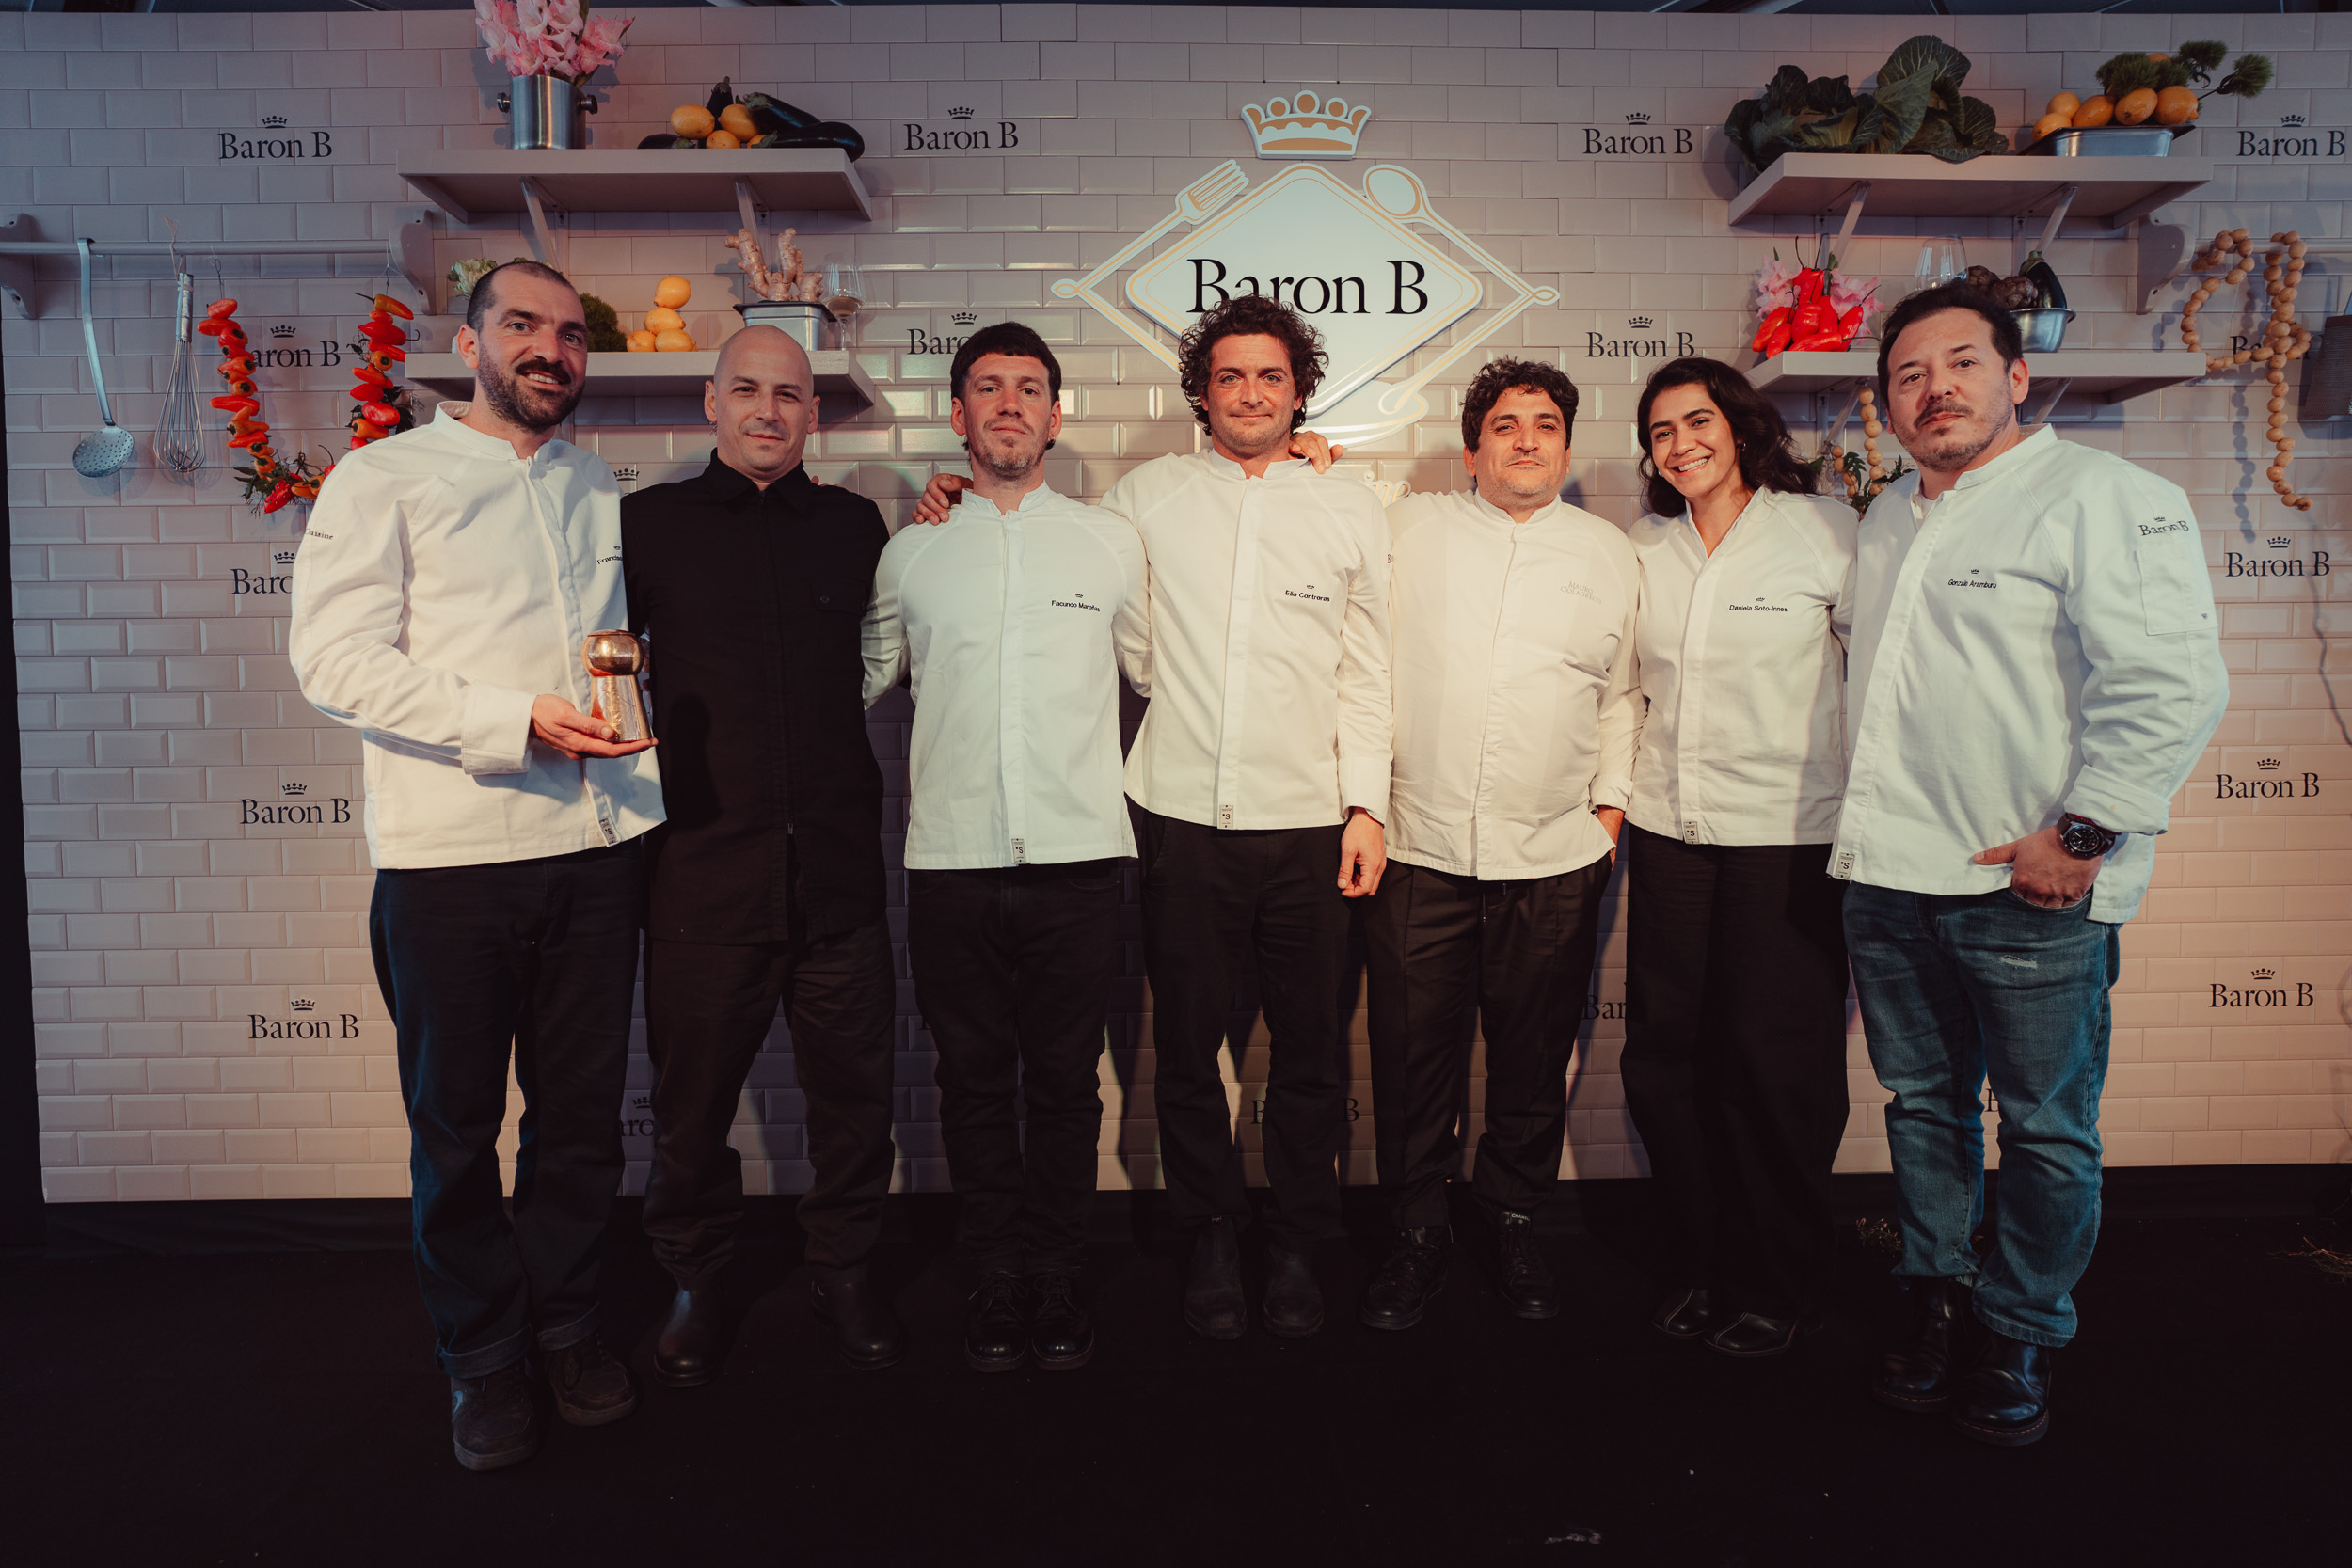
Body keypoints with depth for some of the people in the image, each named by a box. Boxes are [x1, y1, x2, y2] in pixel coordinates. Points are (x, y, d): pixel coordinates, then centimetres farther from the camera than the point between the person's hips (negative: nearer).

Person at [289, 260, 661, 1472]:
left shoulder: (599, 491, 15)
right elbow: (334, 657, -10)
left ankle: (564, 1324, 30)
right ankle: (482, 1355, 25)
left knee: (582, 1108, 11)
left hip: (595, 838, 4)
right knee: (456, 1119, 8)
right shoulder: (386, 478, 0)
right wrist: (515, 722, -18)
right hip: (447, 850, -4)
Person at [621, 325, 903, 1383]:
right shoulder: (646, 523, 4)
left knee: (854, 1088, 10)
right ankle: (695, 1283, 32)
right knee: (693, 1097, 9)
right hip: (702, 864, -1)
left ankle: (843, 1269, 31)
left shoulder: (856, 526, 10)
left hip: (838, 862, 2)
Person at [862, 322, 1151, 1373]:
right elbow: (864, 683, 21)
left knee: (1065, 1082, 7)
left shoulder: (1110, 543, 8)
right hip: (952, 857, 1)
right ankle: (998, 1278, 24)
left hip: (1077, 854, 0)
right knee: (974, 1082, 9)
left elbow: (1153, 672, 17)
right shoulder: (911, 553, 10)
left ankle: (1057, 1277, 24)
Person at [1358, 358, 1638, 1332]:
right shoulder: (1409, 529, 6)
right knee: (1412, 1055, 5)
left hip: (1555, 859, 2)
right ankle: (1416, 1237, 22)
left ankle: (1515, 1225, 30)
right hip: (1419, 848, -1)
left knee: (1534, 1059, 11)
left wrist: (1611, 803, 9)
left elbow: (1623, 696, 14)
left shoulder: (1609, 552, 11)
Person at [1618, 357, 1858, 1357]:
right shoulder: (1645, 545, 10)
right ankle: (1699, 1259, 25)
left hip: (1790, 834, -4)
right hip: (1667, 831, 4)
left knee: (1778, 1063, 1)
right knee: (1663, 1052, 6)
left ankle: (1778, 1283, 21)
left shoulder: (1826, 531, -2)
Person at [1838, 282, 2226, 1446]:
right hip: (1889, 873, 7)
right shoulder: (1886, 522, 16)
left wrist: (2082, 835, -17)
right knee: (1924, 1106, 15)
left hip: (2030, 886, -6)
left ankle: (2022, 1338, 22)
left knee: (2045, 1130, 5)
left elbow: (2171, 684, -15)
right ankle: (1943, 1305, 31)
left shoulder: (2103, 498, -6)